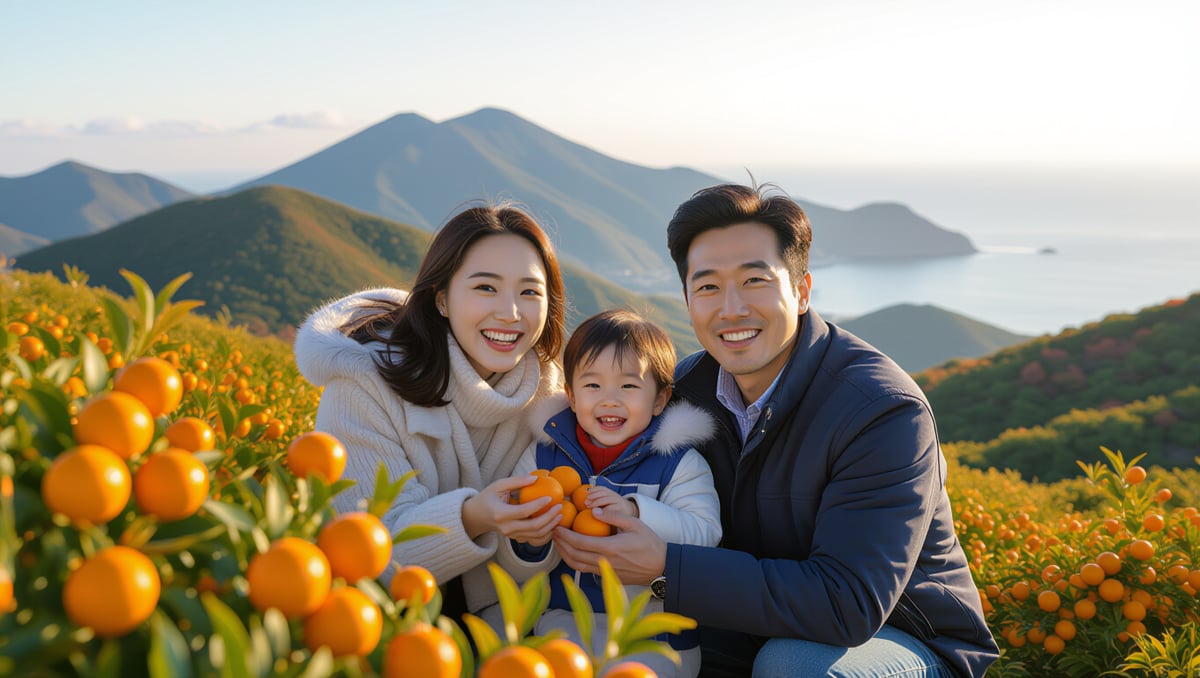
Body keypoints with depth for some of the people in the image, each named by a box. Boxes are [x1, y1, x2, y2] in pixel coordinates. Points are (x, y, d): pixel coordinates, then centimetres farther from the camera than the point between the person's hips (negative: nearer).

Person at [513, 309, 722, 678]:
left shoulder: (679, 462, -3)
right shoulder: (548, 455, 4)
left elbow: (704, 534, -18)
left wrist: (636, 512, -31)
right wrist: (532, 542, -18)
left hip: (653, 626, -2)